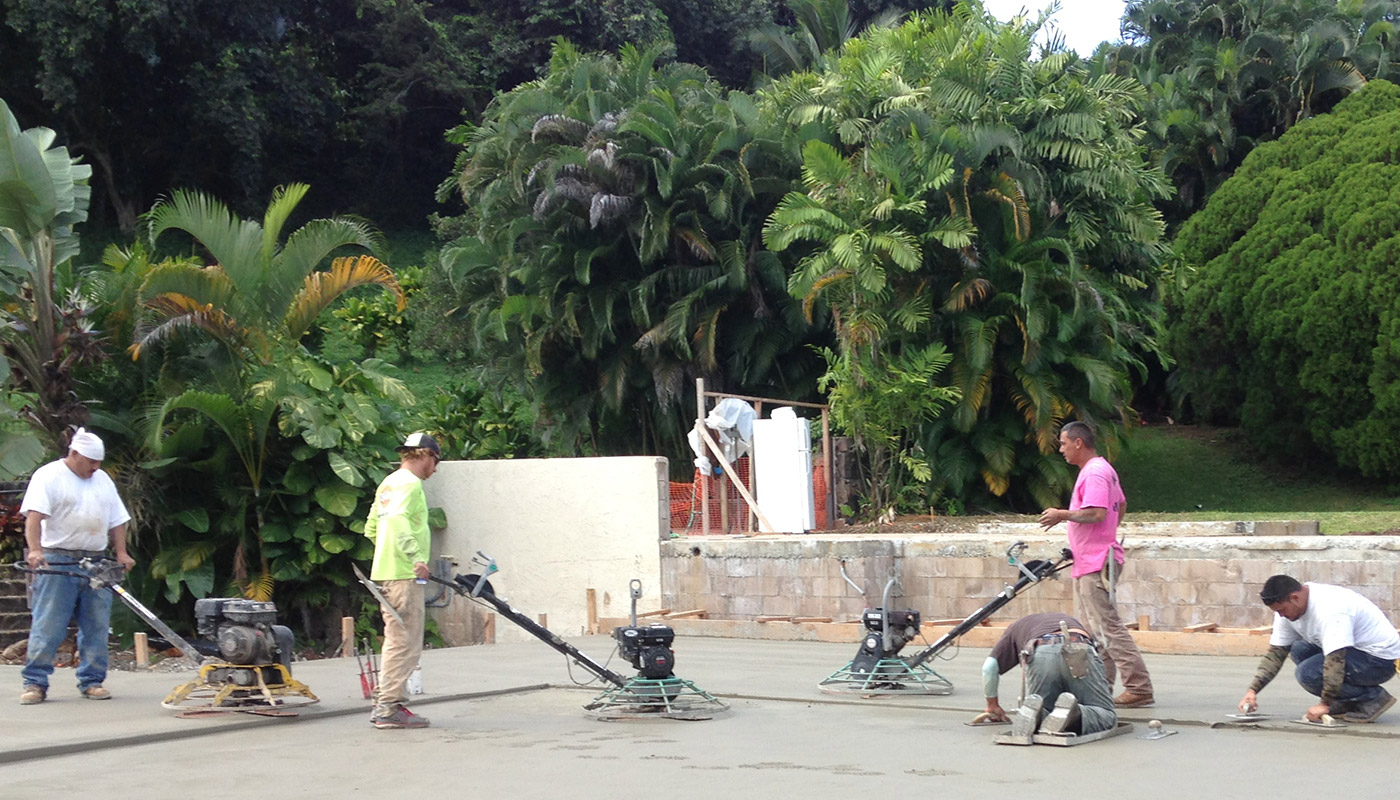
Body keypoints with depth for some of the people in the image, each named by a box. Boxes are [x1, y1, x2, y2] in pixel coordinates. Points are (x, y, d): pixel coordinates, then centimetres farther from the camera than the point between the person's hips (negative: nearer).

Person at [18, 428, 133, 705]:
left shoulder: (103, 480, 19)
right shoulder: (48, 476, -2)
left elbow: (117, 521, 20)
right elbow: (34, 516, -14)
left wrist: (121, 552, 6)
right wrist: (35, 550, -28)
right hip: (57, 564, -6)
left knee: (96, 627, 5)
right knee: (47, 627, -6)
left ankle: (92, 681, 12)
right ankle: (35, 683, -2)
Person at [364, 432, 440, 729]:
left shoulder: (389, 482, 20)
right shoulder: (409, 483, -9)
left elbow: (371, 528, 23)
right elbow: (398, 521, -26)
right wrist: (415, 556, -31)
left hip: (386, 572, 10)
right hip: (403, 574, -10)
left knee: (397, 640, 15)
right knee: (405, 642, -8)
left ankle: (384, 704, 19)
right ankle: (390, 707, -8)